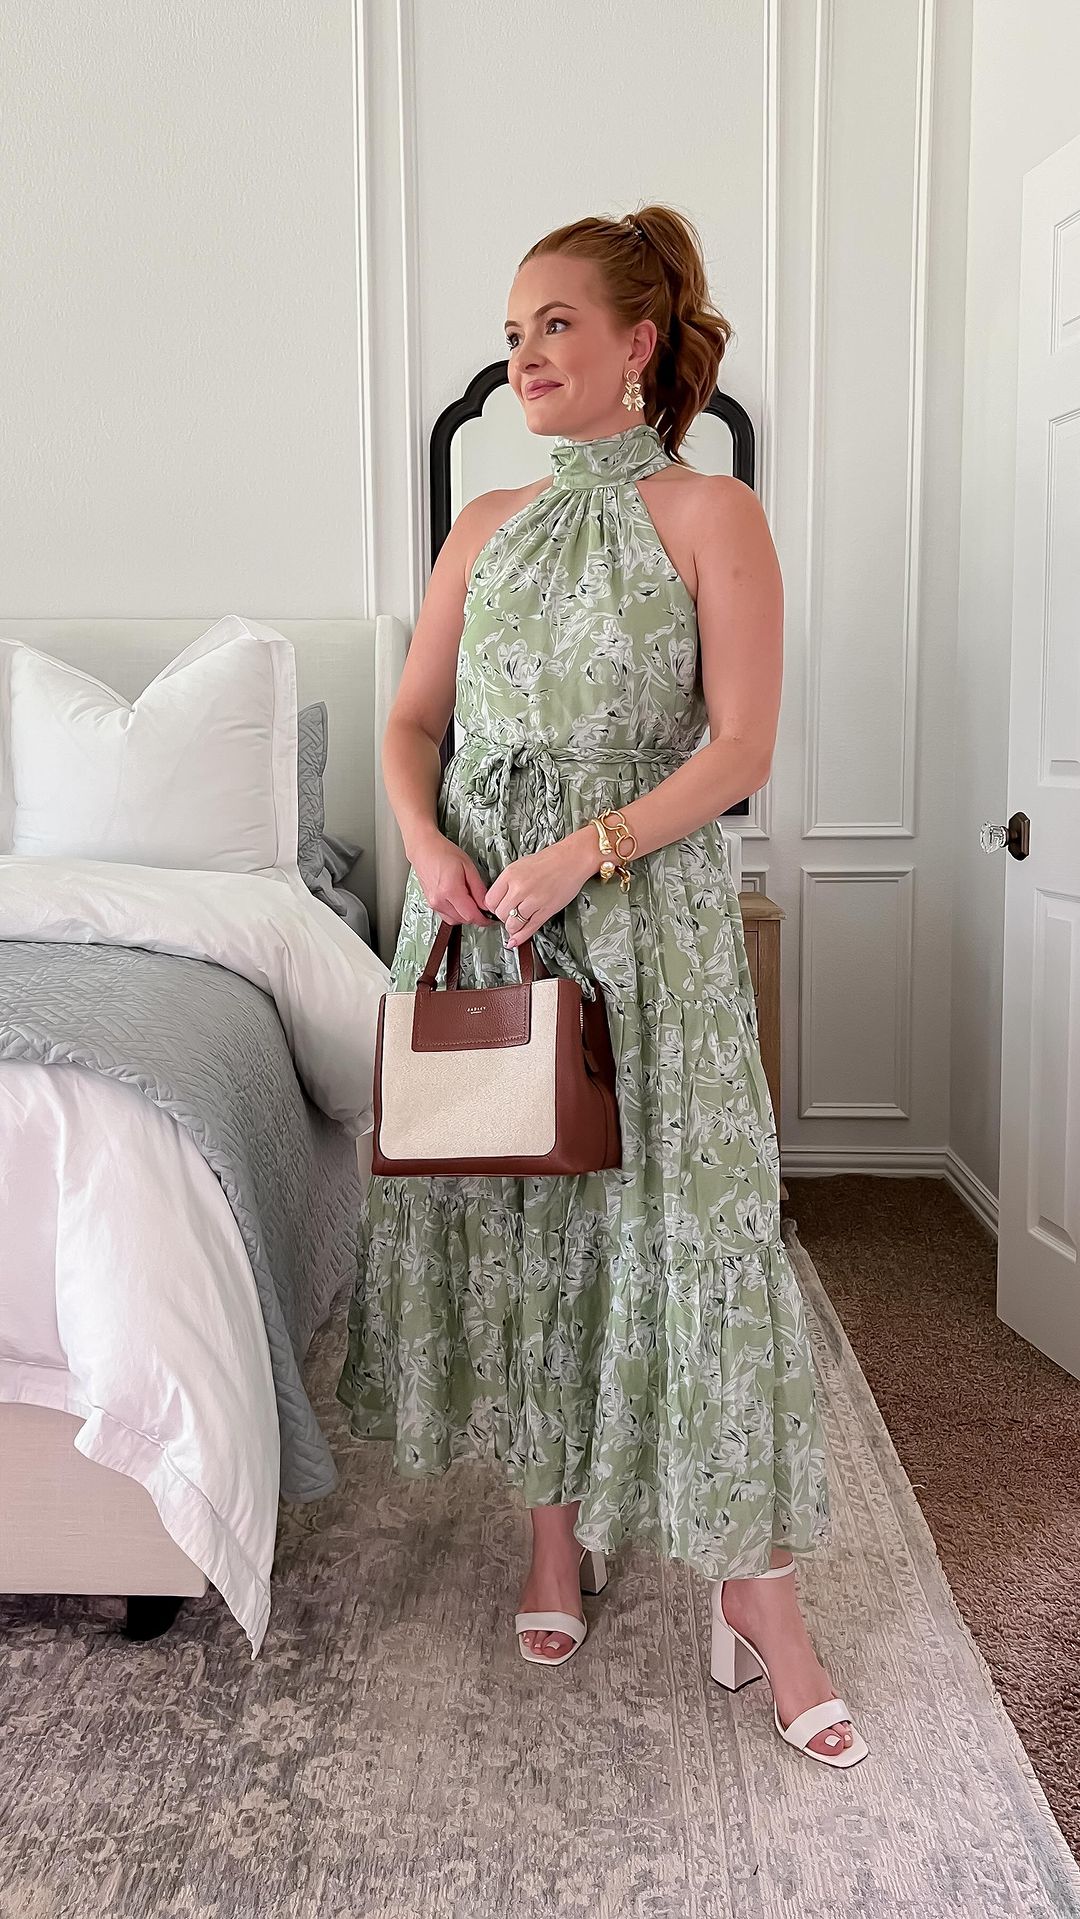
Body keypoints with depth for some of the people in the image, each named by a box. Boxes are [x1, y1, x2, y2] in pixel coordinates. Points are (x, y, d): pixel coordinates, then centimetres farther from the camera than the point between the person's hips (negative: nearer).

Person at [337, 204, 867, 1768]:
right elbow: (413, 719, 13)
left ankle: (754, 1585, 6)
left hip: (642, 901, -5)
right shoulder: (486, 527, 13)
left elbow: (740, 747, -8)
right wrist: (428, 846, -7)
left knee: (680, 1210, -7)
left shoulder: (712, 515, -1)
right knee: (506, 1199, 7)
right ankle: (559, 1527, 25)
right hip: (477, 901, 5)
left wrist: (582, 854, -18)